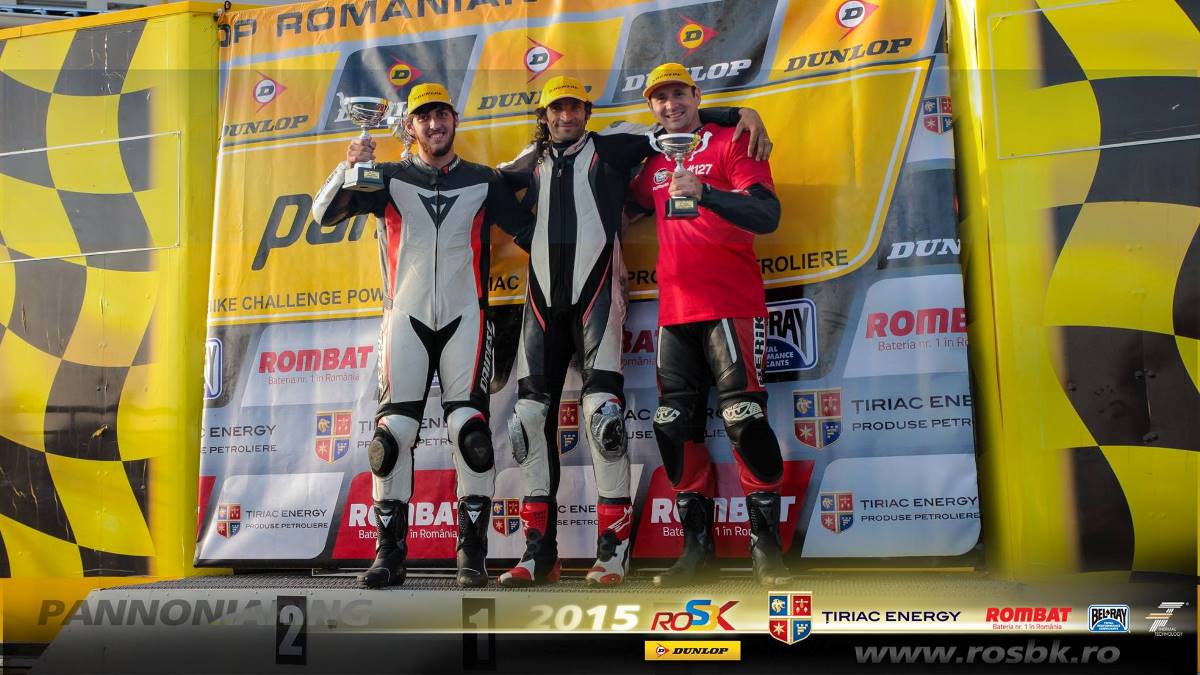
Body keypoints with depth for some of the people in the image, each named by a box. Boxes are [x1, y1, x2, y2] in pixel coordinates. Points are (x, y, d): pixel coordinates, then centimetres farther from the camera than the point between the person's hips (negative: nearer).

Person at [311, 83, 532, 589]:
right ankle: (390, 553, 4)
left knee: (471, 430, -11)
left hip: (465, 317, 0)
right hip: (406, 318, 1)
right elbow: (324, 214, 1)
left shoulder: (483, 182, 13)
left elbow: (532, 232, 12)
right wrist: (349, 168, -14)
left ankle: (473, 552, 0)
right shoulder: (389, 178, 11)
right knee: (393, 431, -7)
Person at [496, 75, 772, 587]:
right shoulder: (531, 162, 20)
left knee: (602, 410, -16)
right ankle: (539, 553, 7)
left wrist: (743, 113, 0)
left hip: (595, 291, -4)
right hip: (543, 297, 4)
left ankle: (614, 550, -9)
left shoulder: (612, 146, 10)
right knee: (530, 415, -1)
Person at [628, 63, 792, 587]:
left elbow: (767, 215, -13)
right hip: (675, 311, 6)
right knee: (675, 426, 4)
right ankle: (697, 546, 14)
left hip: (732, 305, -6)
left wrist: (704, 192, -26)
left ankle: (766, 545, 3)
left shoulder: (731, 145, 0)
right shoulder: (653, 166, 17)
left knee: (744, 419, -10)